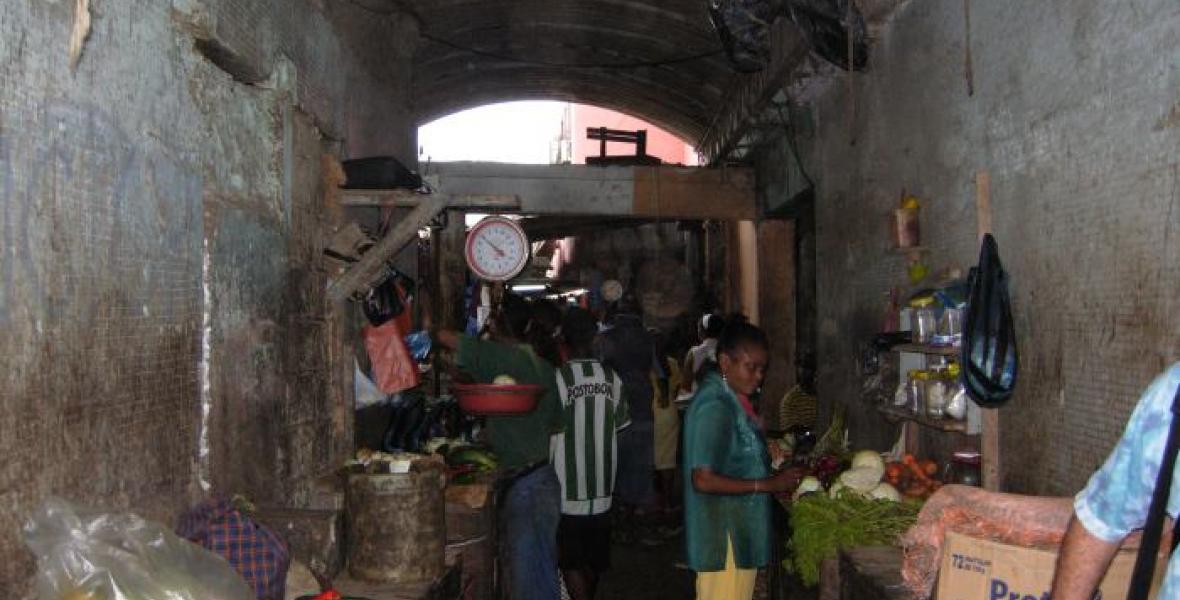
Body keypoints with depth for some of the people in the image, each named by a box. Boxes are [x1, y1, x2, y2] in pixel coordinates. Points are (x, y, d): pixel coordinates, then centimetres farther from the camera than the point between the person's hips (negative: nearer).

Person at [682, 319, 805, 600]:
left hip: (739, 532, 10)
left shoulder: (731, 398, 9)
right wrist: (768, 484, -21)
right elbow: (703, 480, -26)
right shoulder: (715, 406, -21)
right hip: (723, 537, -10)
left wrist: (776, 479, 5)